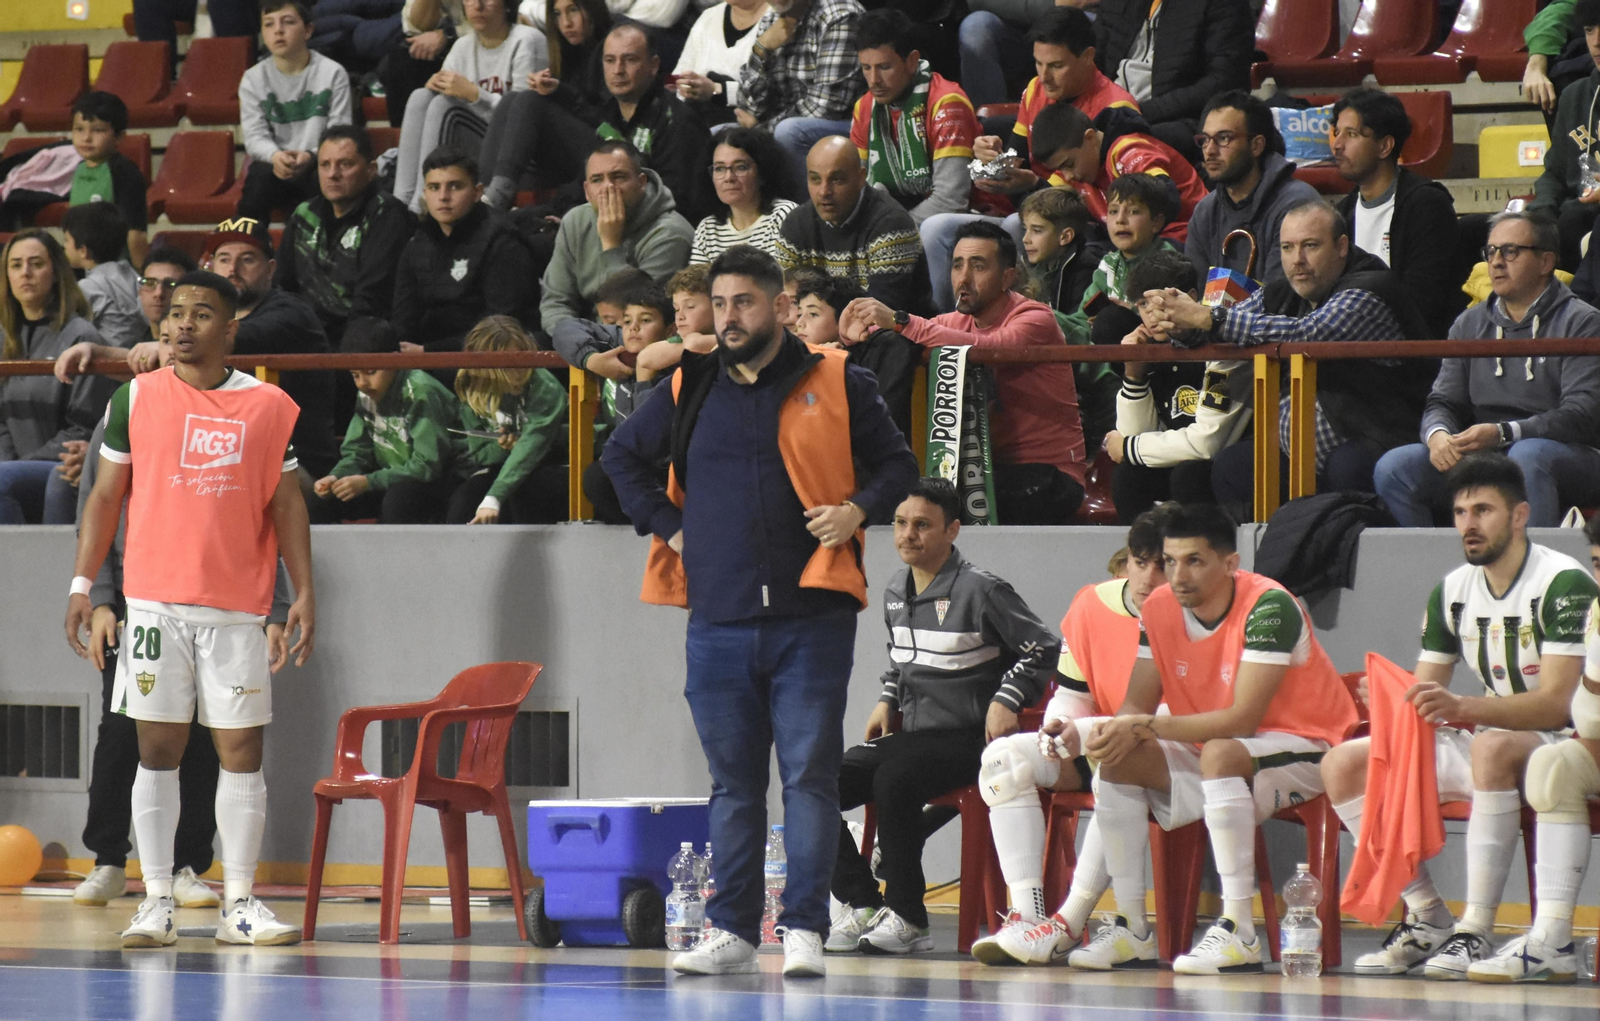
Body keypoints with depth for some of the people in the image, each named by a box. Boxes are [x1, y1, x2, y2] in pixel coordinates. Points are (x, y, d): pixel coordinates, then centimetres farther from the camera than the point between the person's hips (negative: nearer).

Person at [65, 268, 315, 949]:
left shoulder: (270, 407, 5)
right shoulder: (136, 398, 4)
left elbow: (286, 505, 8)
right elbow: (106, 496, 7)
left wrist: (304, 593, 1)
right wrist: (82, 584, 0)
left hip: (238, 609, 0)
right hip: (156, 604, 0)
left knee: (242, 752, 0)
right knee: (158, 750, 0)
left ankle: (239, 903, 6)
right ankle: (156, 903, 3)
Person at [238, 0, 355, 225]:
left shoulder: (333, 74, -1)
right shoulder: (254, 79, 4)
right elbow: (254, 136, -4)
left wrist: (311, 156, -27)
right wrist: (275, 156, -27)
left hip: (317, 166, -1)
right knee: (261, 173, -33)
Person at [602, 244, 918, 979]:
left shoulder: (835, 386, 3)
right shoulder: (688, 392, 10)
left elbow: (896, 464, 11)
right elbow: (622, 456, 24)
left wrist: (860, 509, -8)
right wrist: (666, 524, 11)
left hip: (811, 621, -3)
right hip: (718, 621, 3)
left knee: (810, 774, -5)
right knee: (732, 781, 8)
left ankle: (804, 931, -4)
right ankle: (732, 931, 12)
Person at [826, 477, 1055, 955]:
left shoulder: (979, 590, -9)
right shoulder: (895, 591, 14)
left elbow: (1043, 647, -6)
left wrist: (1006, 700, -14)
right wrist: (886, 701, 16)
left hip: (966, 737, -8)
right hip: (908, 735, 8)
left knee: (894, 780, -35)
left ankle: (907, 919, -26)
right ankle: (862, 905, -10)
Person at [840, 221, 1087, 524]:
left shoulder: (1035, 319, -10)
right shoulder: (958, 322, 13)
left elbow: (988, 349, -30)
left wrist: (900, 322, -34)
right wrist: (861, 334, -23)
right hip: (989, 467, 6)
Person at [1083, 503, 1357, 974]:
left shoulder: (1269, 607, -24)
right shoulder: (1160, 609, -3)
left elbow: (1243, 719, -30)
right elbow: (1136, 705, -1)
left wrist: (1147, 727, -33)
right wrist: (1118, 730, -27)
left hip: (1302, 749, -7)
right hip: (1210, 753, 7)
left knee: (1219, 754, -37)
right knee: (1120, 761, -14)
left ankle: (1239, 934, -37)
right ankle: (1132, 930, -11)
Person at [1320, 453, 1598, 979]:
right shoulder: (1452, 591, 7)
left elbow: (1556, 703, -23)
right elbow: (1420, 697, 8)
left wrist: (1462, 707, -38)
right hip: (1490, 736, 7)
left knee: (1492, 747, -42)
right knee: (1344, 763, -8)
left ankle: (1476, 931, -39)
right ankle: (1427, 917, -8)